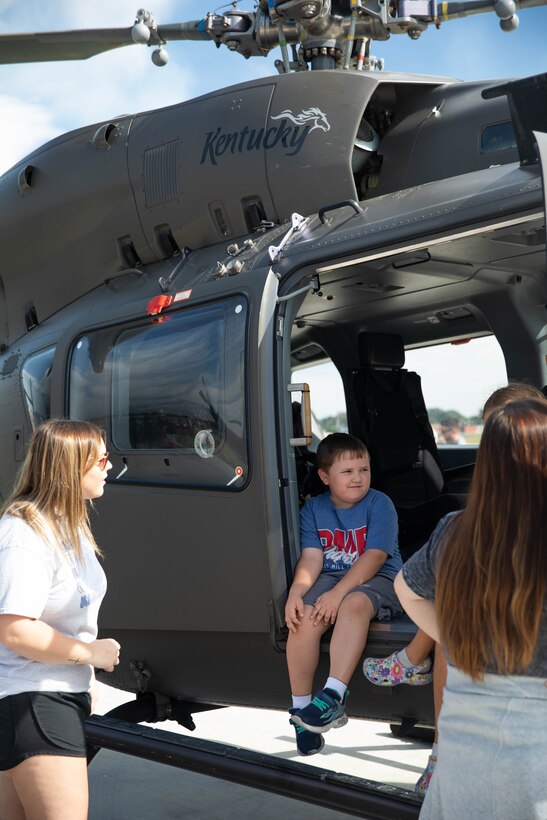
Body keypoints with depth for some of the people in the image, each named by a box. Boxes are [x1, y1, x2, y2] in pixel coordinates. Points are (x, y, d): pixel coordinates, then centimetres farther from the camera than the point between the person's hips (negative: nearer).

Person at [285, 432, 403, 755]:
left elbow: (374, 558, -15)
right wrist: (296, 592, -21)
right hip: (330, 578, 3)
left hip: (377, 580, -3)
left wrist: (338, 593, -25)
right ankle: (301, 706, -12)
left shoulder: (379, 504, -5)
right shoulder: (313, 508, 8)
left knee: (354, 605, -37)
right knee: (304, 618, -26)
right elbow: (312, 558, -1)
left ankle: (334, 695, -38)